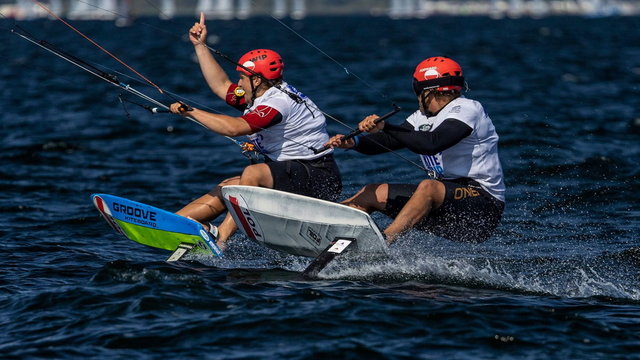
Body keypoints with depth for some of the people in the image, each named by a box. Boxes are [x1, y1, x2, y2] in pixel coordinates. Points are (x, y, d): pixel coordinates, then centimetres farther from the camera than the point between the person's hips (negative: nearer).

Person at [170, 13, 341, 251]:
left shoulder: (277, 102, -19)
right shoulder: (259, 98, 11)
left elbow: (233, 127, -29)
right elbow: (220, 86, 22)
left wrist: (191, 112, -22)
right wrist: (200, 45, 21)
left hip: (317, 177, -10)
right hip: (293, 175, 10)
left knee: (254, 173, -30)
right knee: (227, 187, 3)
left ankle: (221, 236, -35)